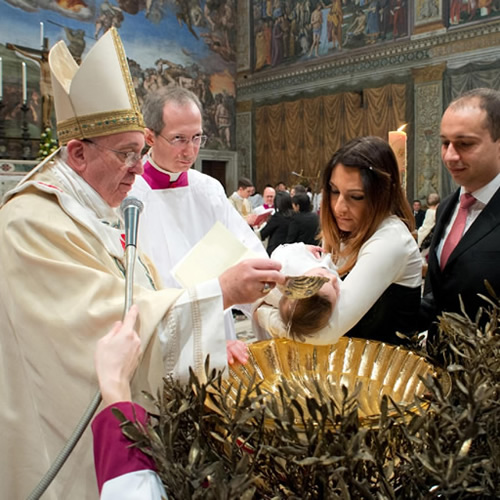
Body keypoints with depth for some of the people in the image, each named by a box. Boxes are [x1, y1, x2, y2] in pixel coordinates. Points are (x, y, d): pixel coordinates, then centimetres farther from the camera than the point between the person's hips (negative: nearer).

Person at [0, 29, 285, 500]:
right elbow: (111, 320, -29)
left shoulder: (97, 215, 9)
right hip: (72, 441, -9)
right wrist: (220, 291, -31)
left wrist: (209, 346, 0)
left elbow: (144, 305, 11)